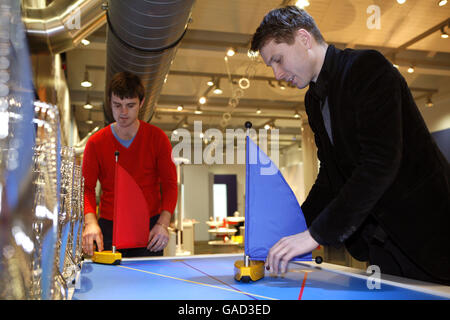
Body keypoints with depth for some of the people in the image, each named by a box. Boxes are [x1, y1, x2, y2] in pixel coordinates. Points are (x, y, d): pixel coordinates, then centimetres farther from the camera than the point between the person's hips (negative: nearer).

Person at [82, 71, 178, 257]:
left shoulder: (157, 138, -1)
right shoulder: (96, 143, 1)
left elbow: (170, 184, 0)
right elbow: (86, 187, 0)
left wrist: (163, 223, -13)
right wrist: (90, 222, -19)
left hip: (149, 228, 0)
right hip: (108, 229, 1)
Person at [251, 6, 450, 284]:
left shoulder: (368, 66, -15)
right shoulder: (314, 100, 11)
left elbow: (381, 162, -26)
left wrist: (317, 233, -25)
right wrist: (296, 229, 2)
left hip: (426, 229, -7)